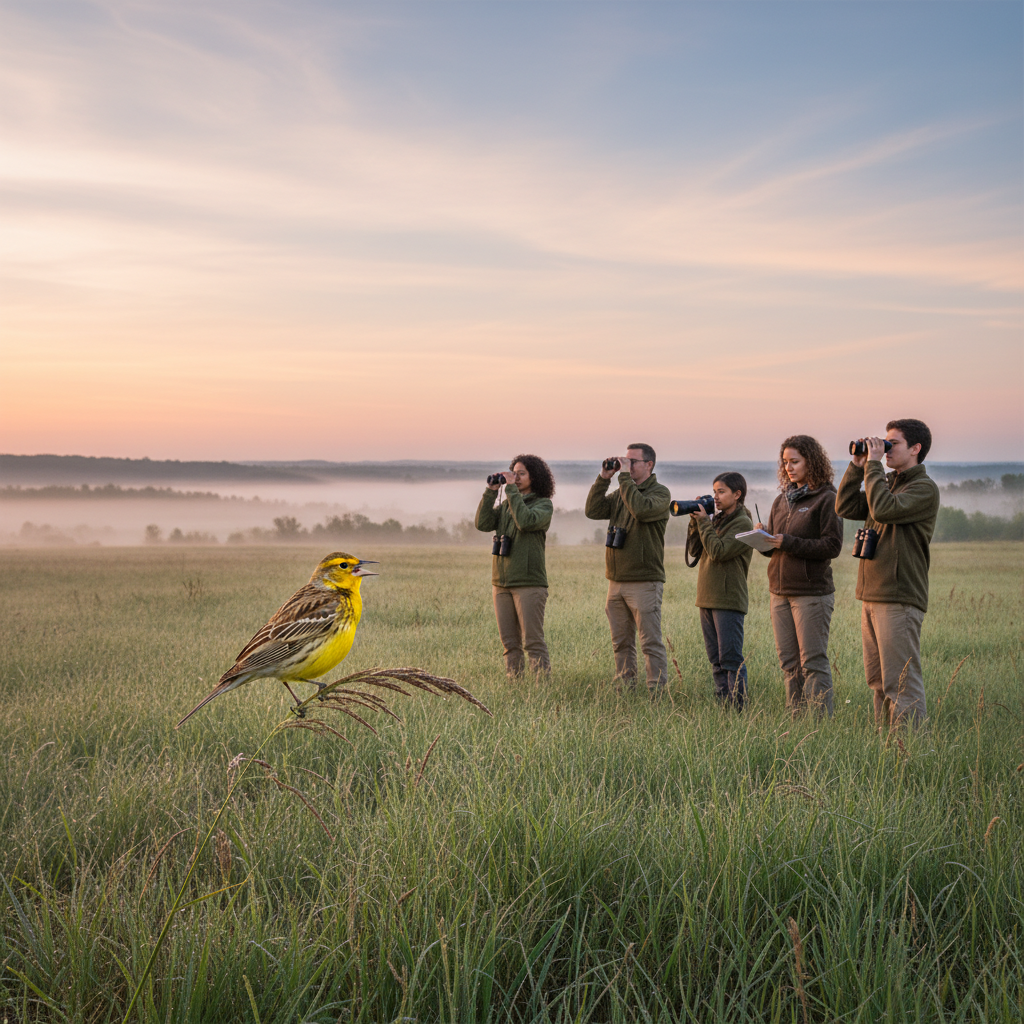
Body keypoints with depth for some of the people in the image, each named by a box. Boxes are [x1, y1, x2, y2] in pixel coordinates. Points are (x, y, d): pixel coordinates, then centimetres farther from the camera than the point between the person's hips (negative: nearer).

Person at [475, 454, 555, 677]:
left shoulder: (544, 504, 0)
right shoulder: (506, 505, 16)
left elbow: (525, 521, -20)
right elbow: (483, 523, 3)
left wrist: (512, 489, -14)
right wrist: (491, 491, -2)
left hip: (529, 584, -6)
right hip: (501, 583, 6)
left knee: (533, 642, -8)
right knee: (510, 643, 7)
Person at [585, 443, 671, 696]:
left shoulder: (660, 492, -4)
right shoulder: (620, 493, 16)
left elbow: (641, 509, -24)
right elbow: (592, 511, 6)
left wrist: (625, 476, -17)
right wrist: (603, 477, 0)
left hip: (644, 582, -7)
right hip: (617, 581, 7)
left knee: (651, 642, -6)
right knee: (621, 642, 11)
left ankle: (657, 694, -4)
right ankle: (624, 691, 18)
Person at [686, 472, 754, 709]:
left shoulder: (743, 524, -8)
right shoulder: (716, 520, 16)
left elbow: (718, 551, -19)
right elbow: (694, 551, 13)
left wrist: (704, 522, -11)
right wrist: (695, 522, 2)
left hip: (729, 601, -8)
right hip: (707, 600, 8)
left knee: (731, 659, -8)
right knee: (716, 661, 11)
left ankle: (738, 708, -6)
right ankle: (722, 705, 17)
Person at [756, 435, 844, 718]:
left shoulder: (826, 499, -6)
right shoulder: (782, 501, 15)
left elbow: (833, 545, -13)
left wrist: (789, 543, -18)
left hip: (812, 593, -7)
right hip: (780, 590, 7)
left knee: (813, 663, -5)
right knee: (789, 662, 9)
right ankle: (797, 721, 15)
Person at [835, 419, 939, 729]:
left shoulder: (924, 488, -8)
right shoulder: (887, 482, 19)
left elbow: (883, 509, -23)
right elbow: (846, 508, 13)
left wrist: (874, 463, -15)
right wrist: (858, 466, 6)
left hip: (899, 599, -9)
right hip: (872, 596, 9)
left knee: (901, 683, -9)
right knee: (879, 681, 12)